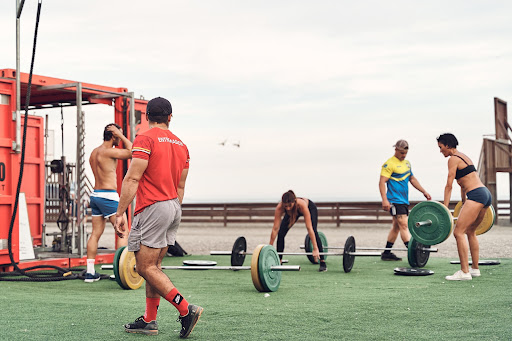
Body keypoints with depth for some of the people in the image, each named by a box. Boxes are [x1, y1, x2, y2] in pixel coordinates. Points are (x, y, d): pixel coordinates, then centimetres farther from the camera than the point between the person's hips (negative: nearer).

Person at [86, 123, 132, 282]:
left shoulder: (94, 152, 13)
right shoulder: (108, 152, -14)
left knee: (96, 233, 11)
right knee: (123, 232, -3)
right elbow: (131, 152, -13)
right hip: (108, 196, -9)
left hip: (95, 195, 9)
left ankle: (90, 272, 11)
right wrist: (120, 135, -8)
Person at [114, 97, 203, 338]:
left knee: (146, 267, -6)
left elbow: (132, 179, -15)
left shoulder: (145, 140, -9)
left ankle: (186, 310, -15)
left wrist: (120, 213, -13)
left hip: (153, 208, -8)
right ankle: (149, 321, 16)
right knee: (154, 266, 14)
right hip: (174, 209, 8)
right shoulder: (181, 145, 14)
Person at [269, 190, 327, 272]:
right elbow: (275, 228, -31)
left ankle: (323, 262, -14)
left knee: (314, 232, -23)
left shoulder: (302, 204, -45)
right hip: (292, 213, 3)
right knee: (281, 234, -12)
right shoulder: (279, 207, -38)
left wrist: (315, 249, -45)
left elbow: (309, 228, -44)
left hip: (310, 208, -3)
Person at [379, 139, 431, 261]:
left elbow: (412, 179, 27)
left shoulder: (407, 163, 17)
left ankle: (386, 253, 17)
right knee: (404, 225, -16)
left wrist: (424, 192, 21)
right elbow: (382, 182, -15)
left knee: (397, 226, 11)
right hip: (395, 200, -9)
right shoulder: (389, 164, -9)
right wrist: (384, 200, -24)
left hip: (404, 200, 9)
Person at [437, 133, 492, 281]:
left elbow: (449, 186, -10)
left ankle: (464, 272, -15)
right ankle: (475, 269, 27)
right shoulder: (463, 157, 23)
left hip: (476, 195, -10)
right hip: (486, 194, 10)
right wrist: (464, 204, 35)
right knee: (470, 231, 22)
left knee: (459, 232, -12)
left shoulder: (453, 159, -5)